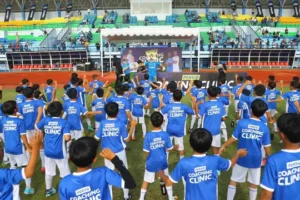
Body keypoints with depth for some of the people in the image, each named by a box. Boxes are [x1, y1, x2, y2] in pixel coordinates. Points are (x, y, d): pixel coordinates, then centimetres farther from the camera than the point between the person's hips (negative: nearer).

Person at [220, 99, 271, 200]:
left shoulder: (242, 123, -16)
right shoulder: (264, 128, -11)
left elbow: (233, 138, -9)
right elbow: (267, 146, -4)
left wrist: (223, 146, 8)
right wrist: (269, 158, 15)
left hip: (242, 158, -1)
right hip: (255, 159, 1)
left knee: (233, 181, 15)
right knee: (253, 184, 19)